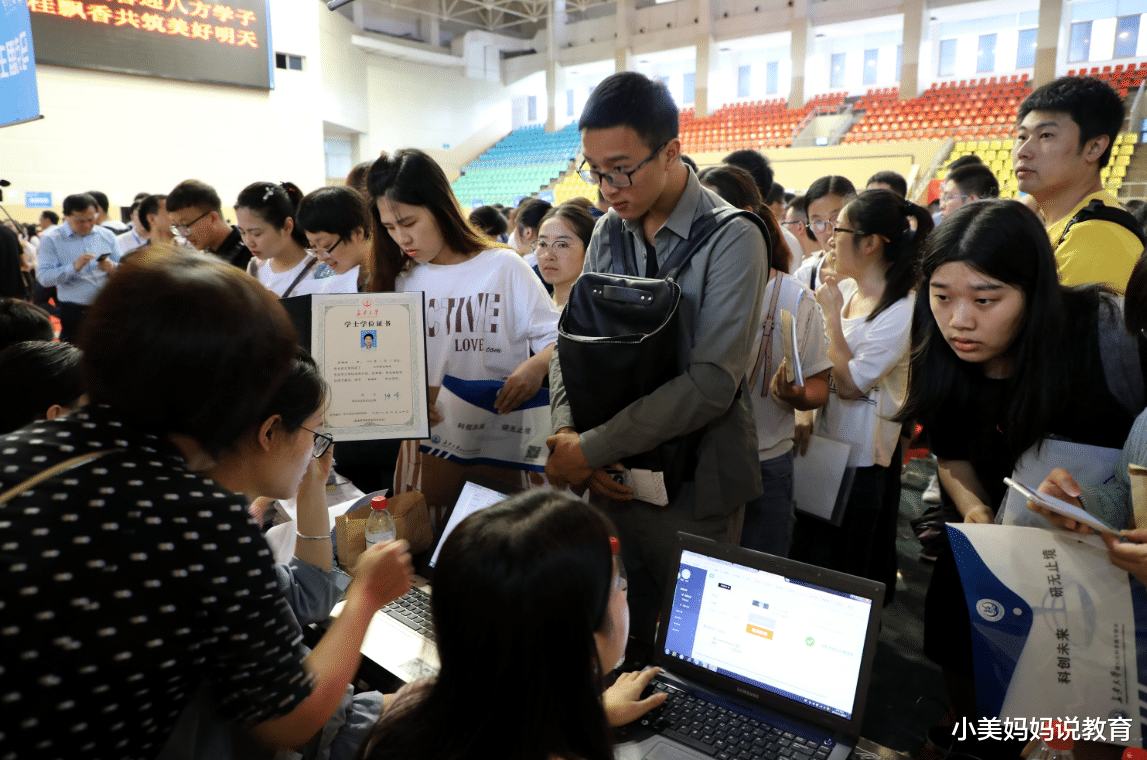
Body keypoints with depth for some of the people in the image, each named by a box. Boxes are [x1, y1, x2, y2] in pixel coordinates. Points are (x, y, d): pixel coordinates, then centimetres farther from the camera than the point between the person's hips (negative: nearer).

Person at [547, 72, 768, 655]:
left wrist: (592, 449, -20)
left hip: (692, 492, -4)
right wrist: (569, 435, -12)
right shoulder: (607, 234, 4)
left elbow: (711, 381, -21)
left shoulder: (730, 238, -14)